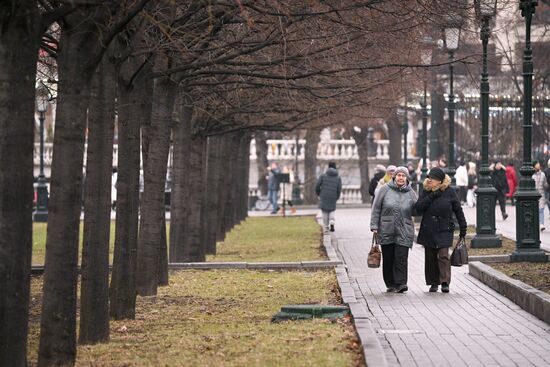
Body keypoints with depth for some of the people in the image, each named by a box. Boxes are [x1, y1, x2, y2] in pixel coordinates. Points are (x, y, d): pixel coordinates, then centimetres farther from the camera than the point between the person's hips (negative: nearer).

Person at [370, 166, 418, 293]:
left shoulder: (411, 193, 5)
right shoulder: (385, 190, 1)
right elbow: (376, 209, 3)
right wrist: (374, 226, -1)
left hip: (404, 232, 0)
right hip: (386, 231, 1)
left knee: (401, 257, -9)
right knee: (388, 258, 6)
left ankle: (401, 283, -9)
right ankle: (390, 284, 17)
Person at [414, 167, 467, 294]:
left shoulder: (449, 192, -2)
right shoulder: (426, 192, 4)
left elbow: (458, 210, 4)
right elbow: (418, 208, -8)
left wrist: (463, 228, 4)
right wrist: (431, 197, -17)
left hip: (444, 230, -3)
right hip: (428, 230, 3)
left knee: (443, 255, -13)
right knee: (430, 258, 6)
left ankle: (445, 282, -12)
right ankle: (433, 283, 16)